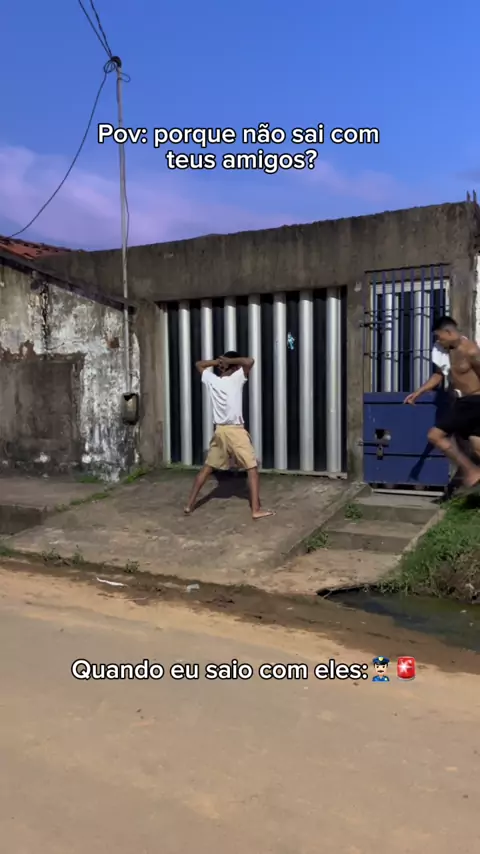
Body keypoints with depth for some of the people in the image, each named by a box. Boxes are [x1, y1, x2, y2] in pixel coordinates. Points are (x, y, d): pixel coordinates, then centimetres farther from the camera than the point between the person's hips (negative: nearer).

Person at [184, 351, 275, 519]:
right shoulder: (236, 379, -12)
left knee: (207, 468, 15)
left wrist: (217, 362, 10)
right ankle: (256, 510, -6)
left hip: (219, 431, 5)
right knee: (252, 468, 1)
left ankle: (189, 505, 17)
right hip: (236, 431, -5)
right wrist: (231, 360, -9)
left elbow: (198, 364, 20)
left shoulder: (211, 380, 3)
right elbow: (250, 361, -20)